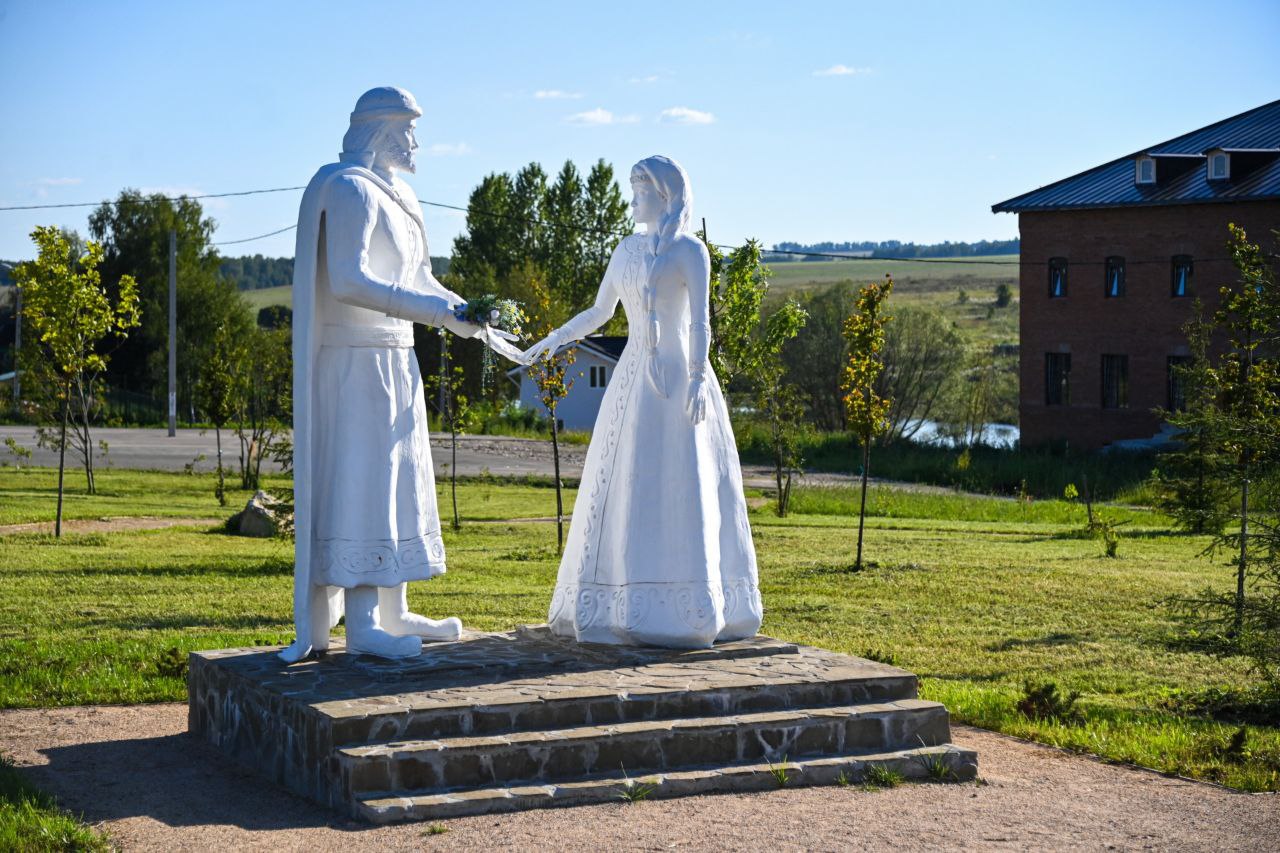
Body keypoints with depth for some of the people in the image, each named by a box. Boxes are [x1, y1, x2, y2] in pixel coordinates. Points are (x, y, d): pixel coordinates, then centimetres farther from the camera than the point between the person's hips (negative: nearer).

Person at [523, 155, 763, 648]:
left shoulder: (688, 251, -4)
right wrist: (551, 341, 13)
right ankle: (625, 608, 12)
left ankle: (684, 614, -3)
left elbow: (700, 321, -13)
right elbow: (598, 313, 22)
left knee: (675, 492, -7)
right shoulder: (627, 251, 16)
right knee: (625, 493, 7)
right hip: (632, 382, 7)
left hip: (674, 381, -7)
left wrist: (697, 378, -23)